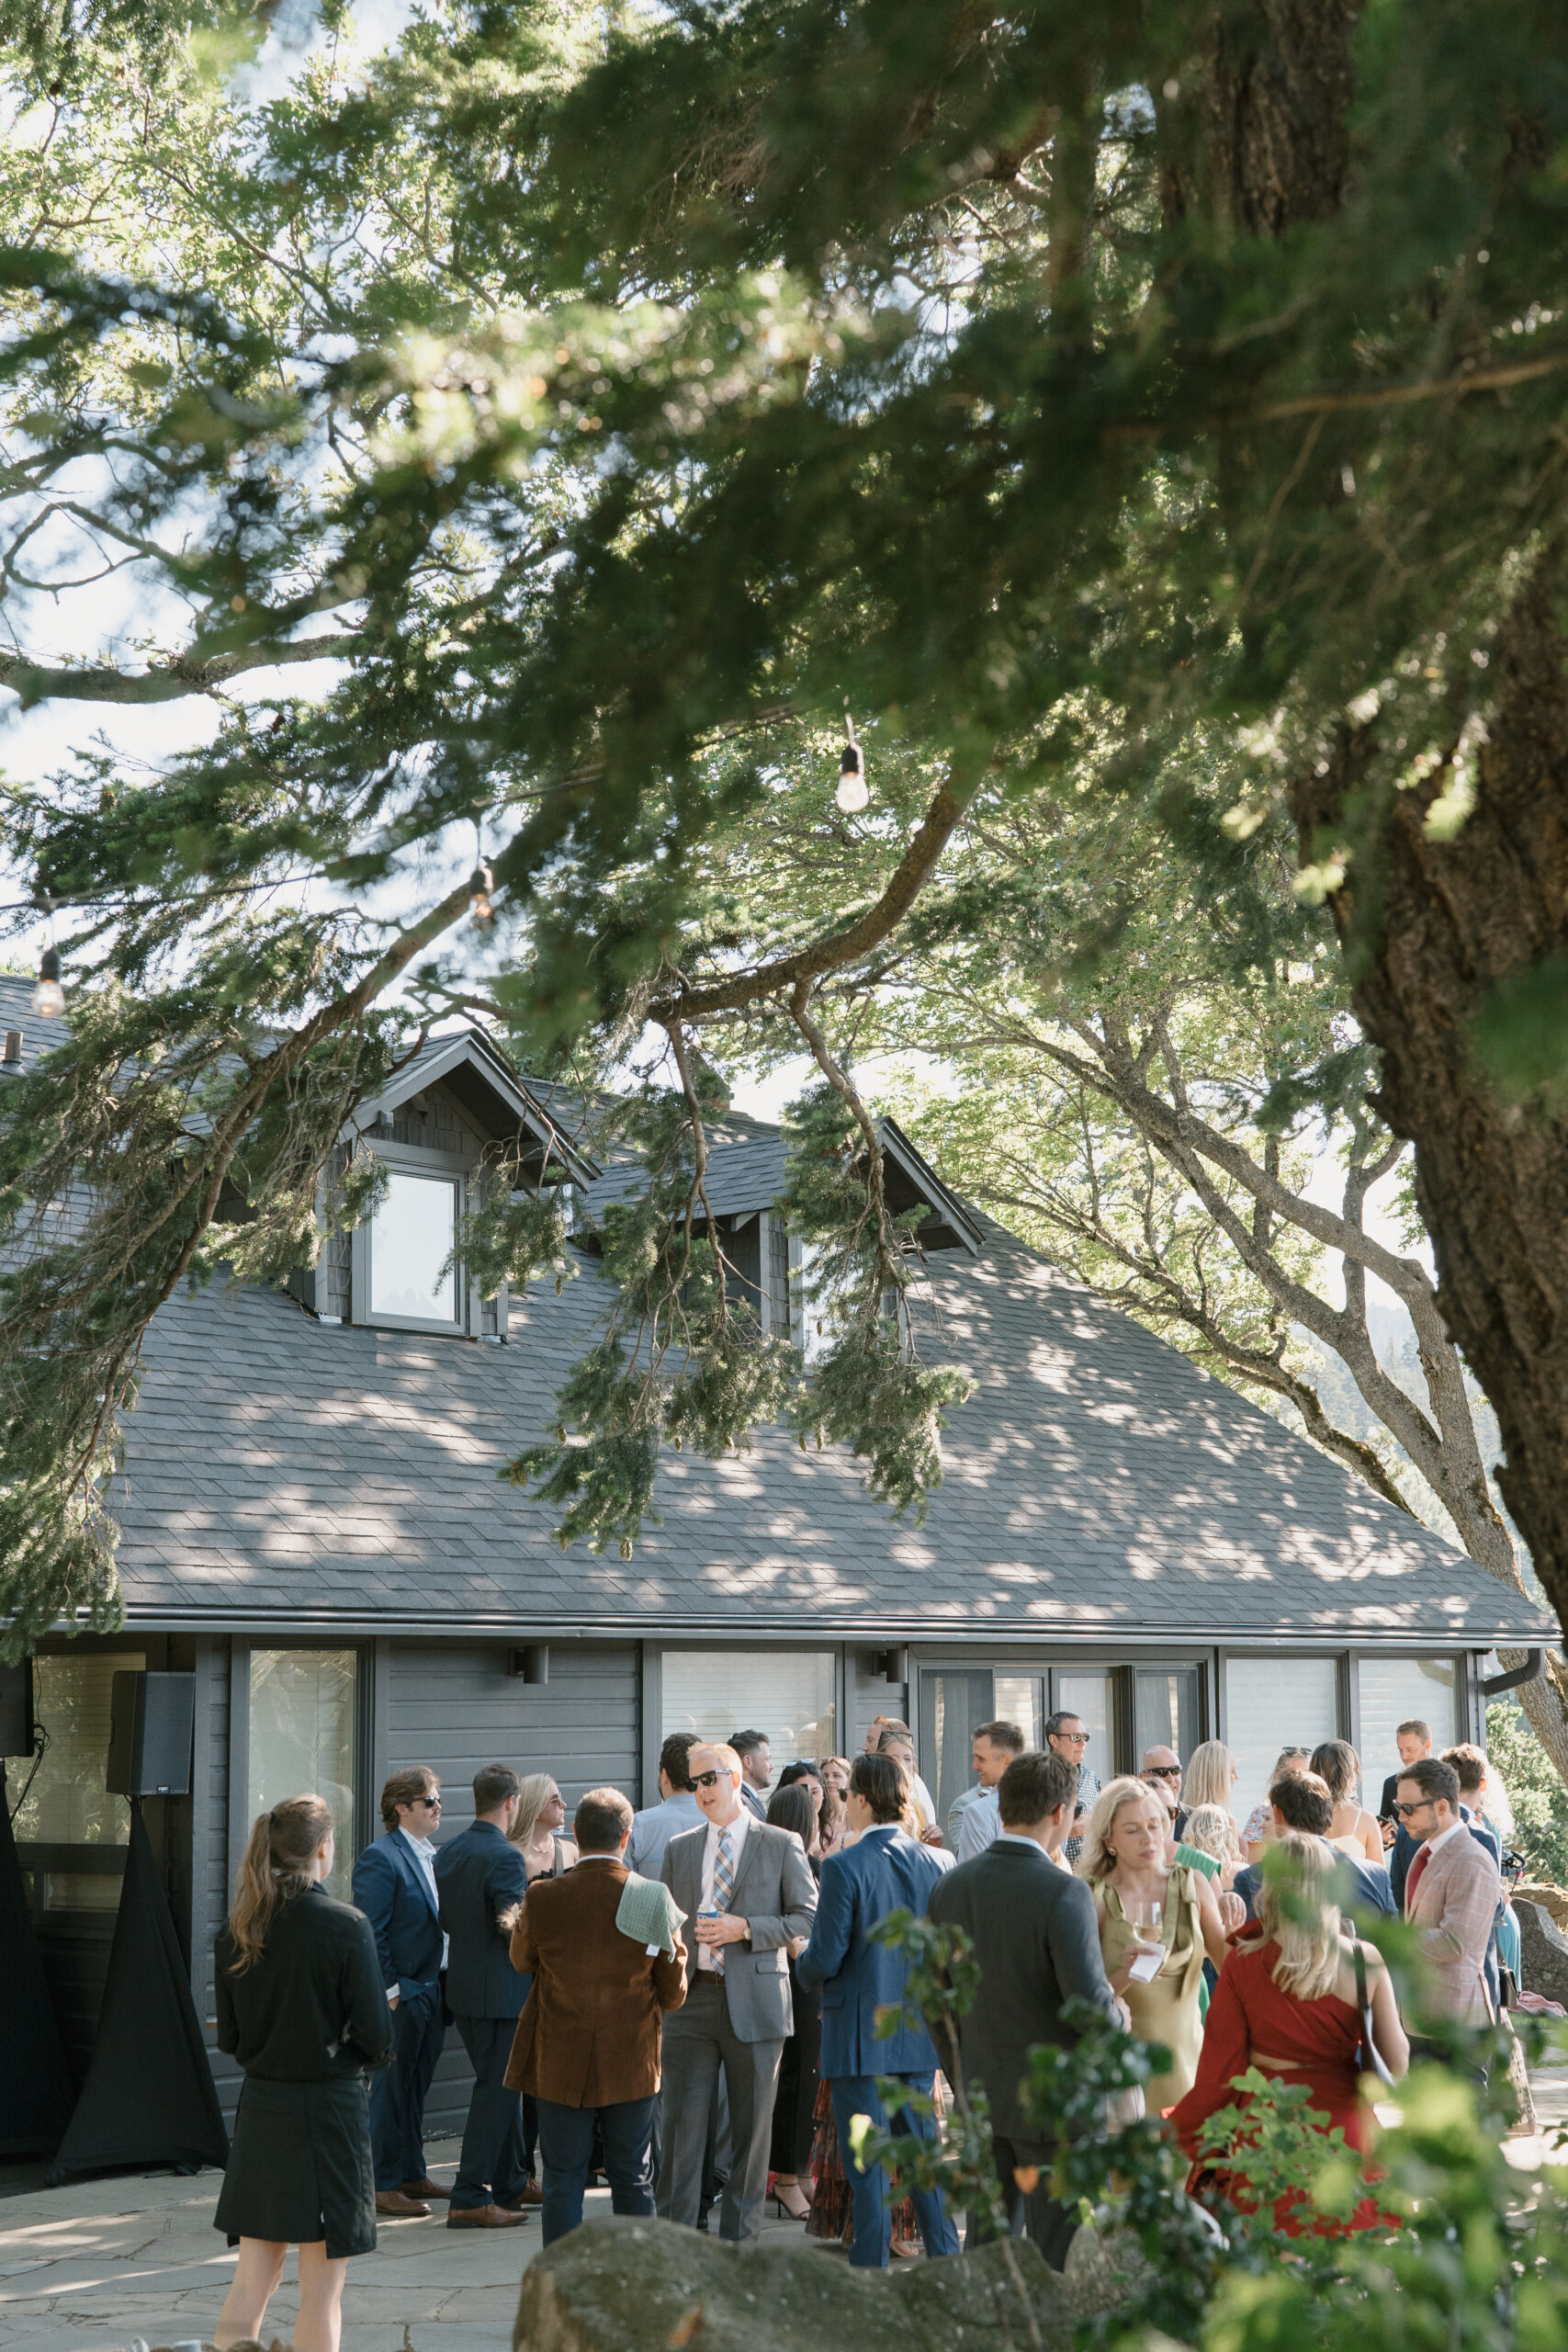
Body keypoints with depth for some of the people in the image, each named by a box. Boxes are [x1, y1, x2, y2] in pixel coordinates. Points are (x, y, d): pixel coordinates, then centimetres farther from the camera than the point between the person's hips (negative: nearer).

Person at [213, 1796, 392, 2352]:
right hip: (328, 2108, -5)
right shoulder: (345, 1926, -14)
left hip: (260, 2108, 5)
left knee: (251, 2282, 12)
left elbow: (228, 2036, 6)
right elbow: (376, 2035, -13)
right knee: (322, 2289, 4)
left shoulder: (237, 1930, 1)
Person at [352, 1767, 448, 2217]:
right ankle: (383, 2185, 4)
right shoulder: (380, 1857, -14)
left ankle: (412, 2174, 24)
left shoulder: (432, 1856, 14)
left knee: (415, 2086, 15)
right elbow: (370, 1933, -17)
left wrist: (444, 1985, 14)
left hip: (432, 1991, 8)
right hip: (401, 1994, -8)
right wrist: (390, 1990, -18)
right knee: (392, 2089, -2)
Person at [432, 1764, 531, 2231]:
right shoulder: (505, 1858, -19)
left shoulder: (448, 1852, 6)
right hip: (499, 1991, -9)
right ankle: (470, 2200, -1)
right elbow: (517, 1927, -22)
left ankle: (512, 2186, 30)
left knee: (501, 2087, 20)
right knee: (497, 2091, -1)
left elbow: (446, 1919, 11)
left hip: (462, 1983, 9)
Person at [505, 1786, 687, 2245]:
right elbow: (673, 1996, -2)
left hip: (561, 2065, -1)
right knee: (633, 2180, 12)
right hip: (632, 2065, 1)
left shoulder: (543, 1897, -13)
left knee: (563, 2180, 8)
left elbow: (521, 1961, 7)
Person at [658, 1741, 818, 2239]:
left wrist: (744, 1929, -14)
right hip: (690, 1998, 3)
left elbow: (807, 1917, -2)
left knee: (751, 2124, 4)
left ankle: (738, 2235, 14)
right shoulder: (679, 1849, 13)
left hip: (754, 2000, -2)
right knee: (682, 2120, 0)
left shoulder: (781, 1845, 2)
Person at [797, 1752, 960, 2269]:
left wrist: (803, 1964, 6)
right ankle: (946, 2261, 19)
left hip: (861, 2036, -5)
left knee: (867, 2163, 3)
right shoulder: (929, 1863, 1)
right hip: (919, 2033, 6)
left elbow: (825, 1959, -16)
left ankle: (871, 2269, 8)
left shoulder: (843, 1867, -17)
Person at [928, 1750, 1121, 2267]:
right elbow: (1091, 2002, -20)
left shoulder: (949, 1887, 2)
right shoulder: (1063, 1893, -18)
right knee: (1057, 2258, 2)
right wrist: (1117, 2016, 2)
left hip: (983, 2098, 6)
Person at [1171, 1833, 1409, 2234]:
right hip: (1344, 2131, 2)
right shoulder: (1366, 1961, -4)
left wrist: (1172, 2136, 9)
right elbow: (1397, 2065, 1)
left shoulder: (1244, 1965, -8)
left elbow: (1220, 2076, -4)